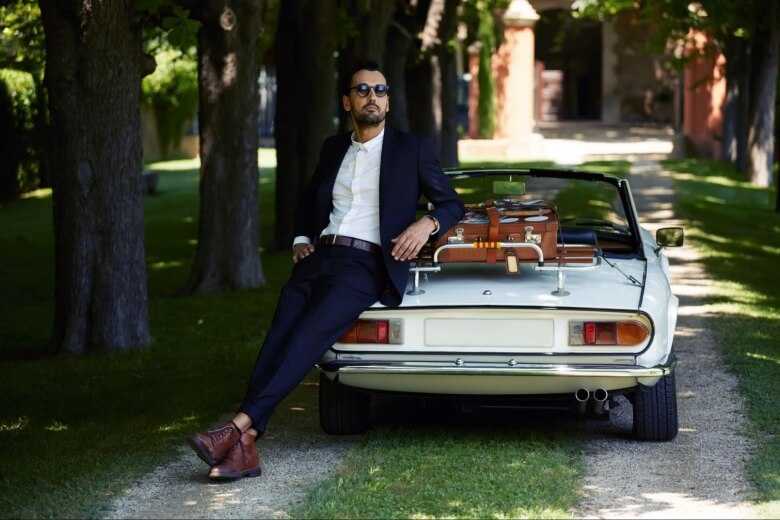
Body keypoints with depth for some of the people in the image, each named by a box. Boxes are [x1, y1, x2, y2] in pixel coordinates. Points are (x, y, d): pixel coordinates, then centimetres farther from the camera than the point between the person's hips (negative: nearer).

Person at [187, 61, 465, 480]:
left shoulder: (412, 150, 10)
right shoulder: (333, 149, 23)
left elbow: (451, 204, 14)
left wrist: (426, 224, -7)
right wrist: (301, 240, 17)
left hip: (366, 265, -4)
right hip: (319, 258, 4)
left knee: (308, 336, -28)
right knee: (278, 338, -20)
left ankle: (241, 425, -39)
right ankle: (244, 449, -32)